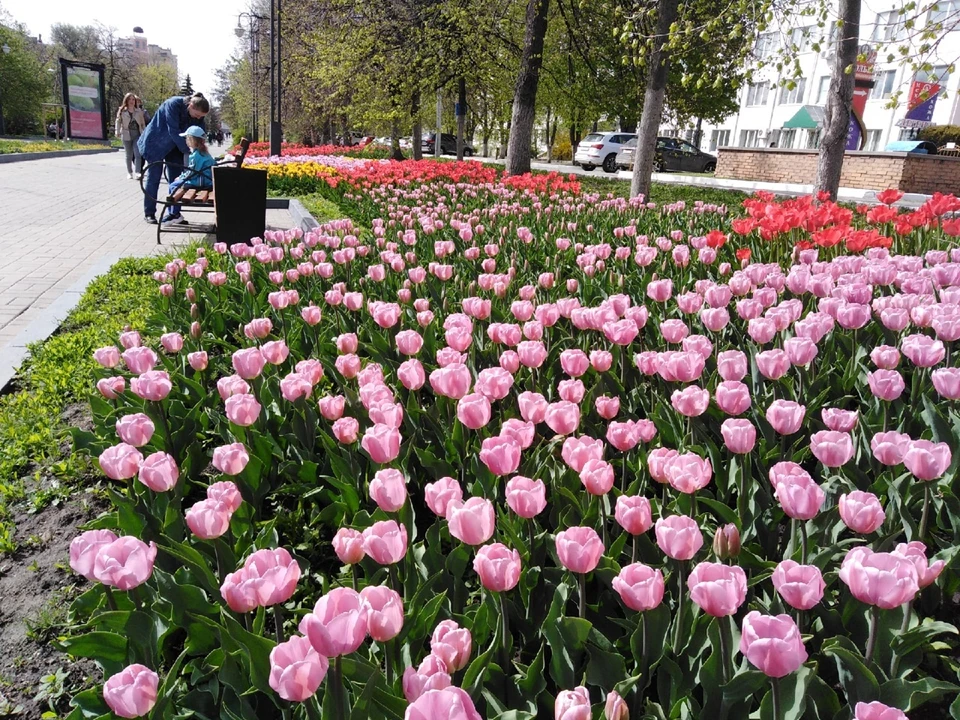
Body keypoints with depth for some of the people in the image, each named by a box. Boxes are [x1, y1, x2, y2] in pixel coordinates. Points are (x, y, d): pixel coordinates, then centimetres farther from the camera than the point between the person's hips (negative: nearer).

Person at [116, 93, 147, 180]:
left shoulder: (139, 112, 6)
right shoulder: (122, 111, 2)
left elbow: (143, 123, 11)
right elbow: (118, 122, 3)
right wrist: (117, 132, -6)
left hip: (137, 135, 0)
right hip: (127, 136, 0)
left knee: (138, 154, -12)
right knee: (128, 155, 7)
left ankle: (138, 172, -13)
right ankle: (129, 172, 17)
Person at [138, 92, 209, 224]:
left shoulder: (198, 115, -12)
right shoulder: (173, 104, -29)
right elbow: (173, 131, -31)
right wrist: (188, 151, -30)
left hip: (174, 146, 6)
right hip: (156, 143, -6)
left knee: (176, 180, 1)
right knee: (153, 178, -3)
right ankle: (149, 213, 5)